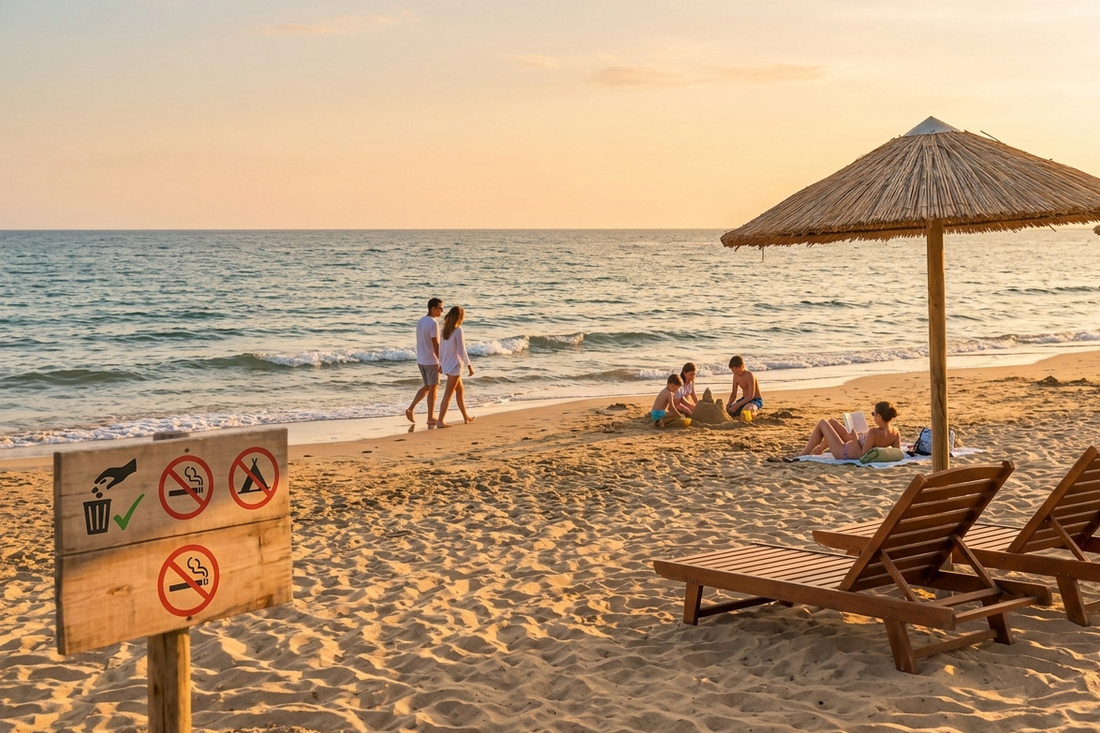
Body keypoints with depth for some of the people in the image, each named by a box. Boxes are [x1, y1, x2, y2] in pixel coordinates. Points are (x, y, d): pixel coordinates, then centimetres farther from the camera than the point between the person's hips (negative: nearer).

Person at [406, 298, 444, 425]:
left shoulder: (420, 322, 9)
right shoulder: (433, 323, -18)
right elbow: (436, 345, -19)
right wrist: (442, 362, -14)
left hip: (420, 360, 8)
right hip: (431, 361, -8)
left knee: (427, 387, 18)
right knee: (433, 388, 2)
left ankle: (410, 409, 9)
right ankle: (431, 418, 7)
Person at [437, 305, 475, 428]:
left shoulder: (445, 329, 5)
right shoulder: (458, 329, -17)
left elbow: (441, 348, 11)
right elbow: (461, 350, -17)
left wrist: (441, 363, 22)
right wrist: (469, 366, -11)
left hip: (446, 365, 8)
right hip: (454, 365, -8)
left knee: (460, 391, 21)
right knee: (448, 394, -6)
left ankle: (466, 417, 31)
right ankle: (440, 421, -7)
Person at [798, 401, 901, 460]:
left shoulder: (874, 433, -38)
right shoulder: (895, 432, -18)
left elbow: (862, 455, -32)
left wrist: (855, 439, -20)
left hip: (844, 453, -8)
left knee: (822, 423, 12)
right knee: (831, 422, 25)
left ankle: (803, 455, 24)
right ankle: (819, 449, 46)